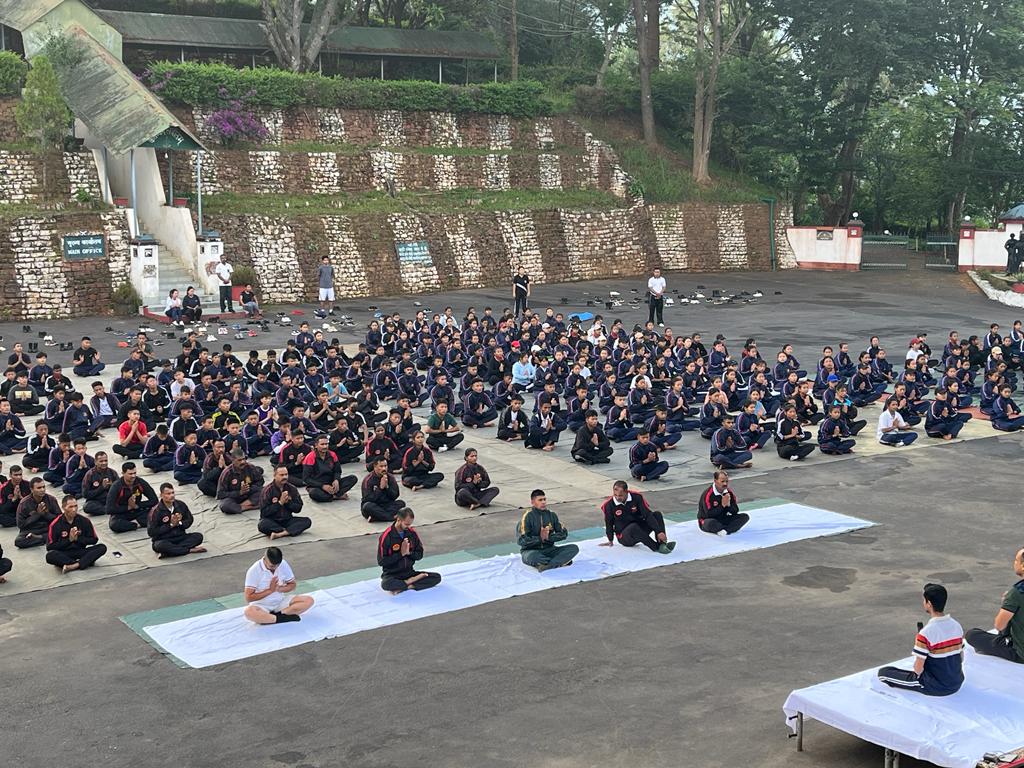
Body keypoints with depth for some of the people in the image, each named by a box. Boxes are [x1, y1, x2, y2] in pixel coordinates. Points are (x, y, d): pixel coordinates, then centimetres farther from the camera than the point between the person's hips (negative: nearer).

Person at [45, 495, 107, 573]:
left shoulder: (84, 521, -1)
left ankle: (73, 566, -36)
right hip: (63, 555, -2)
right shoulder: (55, 524, -7)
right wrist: (69, 540, -15)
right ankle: (84, 563, -28)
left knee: (102, 547, -23)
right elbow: (49, 547, -8)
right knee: (50, 556, -36)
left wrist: (77, 538, -10)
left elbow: (94, 540, 5)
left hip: (80, 552, 2)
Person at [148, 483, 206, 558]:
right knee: (160, 546, -39)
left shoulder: (181, 504, 1)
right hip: (163, 540, -4)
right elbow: (151, 532, -14)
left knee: (198, 536, -21)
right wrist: (171, 525, -16)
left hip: (180, 537, 4)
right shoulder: (156, 511, -12)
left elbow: (189, 520, 12)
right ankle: (190, 550, -23)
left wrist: (179, 523, -10)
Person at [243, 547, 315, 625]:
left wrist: (279, 589, -16)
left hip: (281, 601, 4)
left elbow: (292, 585, 5)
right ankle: (286, 617, -30)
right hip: (262, 606, -4)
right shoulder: (254, 571, -17)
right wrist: (270, 590, -22)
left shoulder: (283, 565, -7)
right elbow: (248, 598, -17)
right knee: (249, 612, -40)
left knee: (308, 600, -17)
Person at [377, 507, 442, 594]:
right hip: (392, 575, -4)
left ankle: (405, 586, -20)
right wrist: (401, 553, -18)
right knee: (386, 584, -39)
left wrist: (409, 552, -14)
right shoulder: (386, 536, -12)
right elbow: (381, 561, -13)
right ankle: (411, 581, -17)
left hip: (409, 572, 5)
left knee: (437, 577, -14)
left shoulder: (412, 533, 1)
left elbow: (419, 555, 7)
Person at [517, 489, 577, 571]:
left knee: (574, 548, -16)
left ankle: (547, 566, -32)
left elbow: (563, 533, 3)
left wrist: (549, 537, -13)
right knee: (531, 557, -41)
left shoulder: (551, 515, 7)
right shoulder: (527, 516, -7)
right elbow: (522, 541, -13)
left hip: (549, 549, 5)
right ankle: (560, 562, -22)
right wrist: (540, 538, -18)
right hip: (531, 551, -5)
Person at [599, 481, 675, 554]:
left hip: (640, 530, 3)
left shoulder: (636, 497, -13)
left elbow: (648, 515, -17)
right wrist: (610, 541, 11)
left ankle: (662, 544, -32)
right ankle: (657, 547, -36)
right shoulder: (609, 505, -16)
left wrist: (659, 532, -26)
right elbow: (609, 524, 1)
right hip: (624, 536, -3)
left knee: (657, 514, -17)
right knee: (634, 526, -37)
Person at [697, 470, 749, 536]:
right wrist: (722, 505, -28)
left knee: (745, 516, -9)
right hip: (707, 520, -6)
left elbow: (735, 512, 0)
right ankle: (730, 528, -16)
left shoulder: (729, 492, -2)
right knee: (711, 523, -42)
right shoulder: (708, 494, -21)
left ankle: (726, 530, -27)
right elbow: (709, 514, -26)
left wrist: (728, 505, -20)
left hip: (723, 519, 6)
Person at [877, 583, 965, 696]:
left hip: (935, 687, -7)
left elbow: (918, 669, -20)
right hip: (957, 684, 7)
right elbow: (961, 659, 7)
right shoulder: (957, 626, -4)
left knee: (883, 672, 2)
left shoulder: (926, 633, -24)